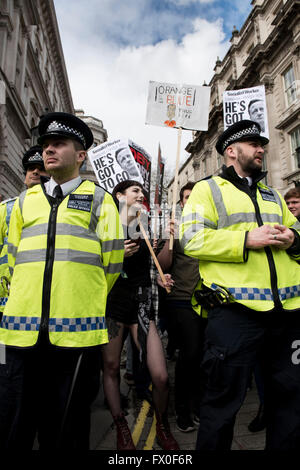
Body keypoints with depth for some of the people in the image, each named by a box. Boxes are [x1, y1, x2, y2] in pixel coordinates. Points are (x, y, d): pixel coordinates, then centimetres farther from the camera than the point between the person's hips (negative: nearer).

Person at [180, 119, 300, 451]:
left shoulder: (273, 195, 23)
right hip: (236, 309, -6)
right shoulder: (207, 189, 3)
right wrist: (247, 240, -17)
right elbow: (191, 239, -10)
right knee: (223, 401, 5)